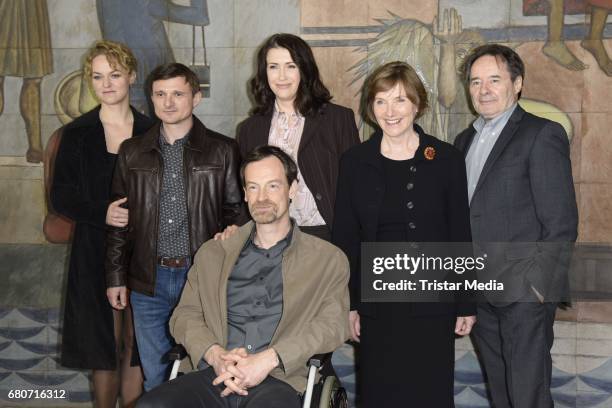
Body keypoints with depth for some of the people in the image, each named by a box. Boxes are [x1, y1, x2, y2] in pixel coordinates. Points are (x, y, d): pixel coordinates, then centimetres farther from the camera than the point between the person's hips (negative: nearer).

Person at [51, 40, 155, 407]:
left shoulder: (151, 132, 4)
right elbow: (61, 197, 0)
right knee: (105, 343, 5)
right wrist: (102, 213, -16)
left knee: (137, 343, 2)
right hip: (96, 252, 0)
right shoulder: (77, 134, 2)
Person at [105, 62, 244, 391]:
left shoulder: (222, 151, 1)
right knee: (155, 376, 11)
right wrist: (115, 277, 8)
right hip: (149, 281, 2)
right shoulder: (132, 153, 8)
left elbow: (235, 211, 2)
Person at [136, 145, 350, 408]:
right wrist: (215, 355, -6)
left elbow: (332, 324, 1)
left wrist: (269, 359, -13)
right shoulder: (212, 253, 23)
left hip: (278, 380, -2)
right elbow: (184, 315, 15)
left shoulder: (327, 260, 13)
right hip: (214, 377, 3)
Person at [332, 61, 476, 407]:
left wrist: (467, 305, 1)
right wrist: (348, 304, 1)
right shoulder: (355, 162, 2)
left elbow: (461, 235, 0)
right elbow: (345, 238, 4)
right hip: (376, 305, 2)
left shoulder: (446, 159, -2)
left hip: (433, 302, -1)